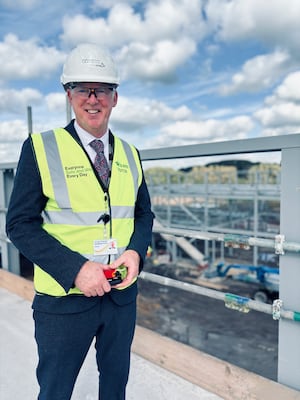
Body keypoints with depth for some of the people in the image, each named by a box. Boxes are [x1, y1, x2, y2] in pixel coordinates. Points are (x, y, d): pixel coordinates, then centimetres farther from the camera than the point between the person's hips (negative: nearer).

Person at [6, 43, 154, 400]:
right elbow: (20, 224, -12)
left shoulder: (130, 154, 4)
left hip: (122, 292, 4)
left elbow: (144, 213, 8)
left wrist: (135, 252, -12)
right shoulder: (40, 148, -10)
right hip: (65, 296, -3)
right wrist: (75, 269, -23)